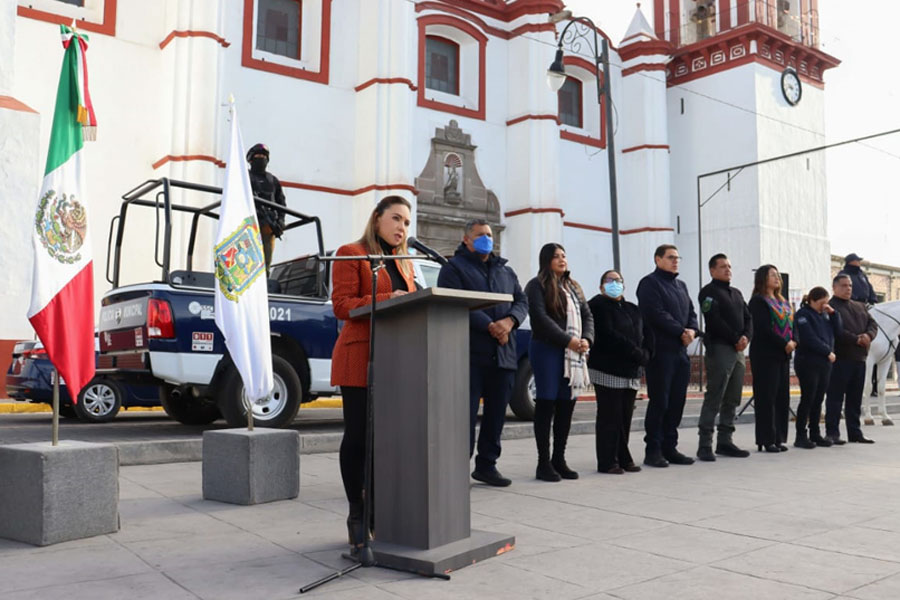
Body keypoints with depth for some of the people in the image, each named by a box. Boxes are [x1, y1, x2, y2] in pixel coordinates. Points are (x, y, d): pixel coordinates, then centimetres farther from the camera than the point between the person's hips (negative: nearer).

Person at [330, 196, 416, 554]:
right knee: (358, 436, -3)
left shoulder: (404, 263, 23)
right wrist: (387, 299, -19)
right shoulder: (351, 254, 2)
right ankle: (357, 515, 6)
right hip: (360, 358, -6)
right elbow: (342, 305, -9)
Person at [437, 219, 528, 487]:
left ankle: (487, 464, 21)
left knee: (496, 412, 10)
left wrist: (510, 321, -8)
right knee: (466, 412, -5)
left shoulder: (506, 271, 22)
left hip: (503, 354, 6)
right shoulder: (454, 267, 2)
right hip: (470, 354, -6)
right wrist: (490, 326, -17)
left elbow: (522, 301, 14)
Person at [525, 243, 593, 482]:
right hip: (547, 350, -6)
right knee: (546, 404, -4)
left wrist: (586, 339, -5)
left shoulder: (573, 287, 19)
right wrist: (568, 340, -17)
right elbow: (541, 318, -14)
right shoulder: (537, 285, -2)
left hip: (573, 353, 6)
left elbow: (587, 315, 14)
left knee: (566, 405, 7)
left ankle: (559, 460, 16)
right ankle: (544, 463, 2)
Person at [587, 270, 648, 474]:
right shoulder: (598, 305, -2)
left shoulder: (633, 309, 21)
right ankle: (607, 462, 1)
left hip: (631, 372, 6)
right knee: (610, 417, -5)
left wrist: (644, 355, -5)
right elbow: (609, 335, -13)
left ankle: (623, 459, 16)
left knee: (625, 417, 7)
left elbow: (645, 336, 16)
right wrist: (636, 353, -13)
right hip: (608, 370, -6)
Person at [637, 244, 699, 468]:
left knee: (676, 401, 9)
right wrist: (681, 332, -13)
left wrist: (692, 330, -3)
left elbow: (691, 312, 18)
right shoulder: (650, 283, -5)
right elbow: (657, 314, -16)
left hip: (680, 351, 8)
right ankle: (653, 450, 2)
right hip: (661, 350, -8)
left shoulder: (681, 285, 22)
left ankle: (669, 447, 17)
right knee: (659, 402, -5)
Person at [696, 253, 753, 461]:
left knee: (732, 399, 8)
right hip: (719, 348, -8)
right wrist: (735, 339, -12)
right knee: (714, 398, -10)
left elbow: (748, 318, 16)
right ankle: (705, 444, -8)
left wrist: (746, 337, -4)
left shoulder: (736, 293, 22)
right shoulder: (709, 292, -3)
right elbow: (715, 321, -14)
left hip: (738, 350, 8)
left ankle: (725, 441, 15)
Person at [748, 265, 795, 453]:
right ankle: (766, 440, -2)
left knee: (782, 397, 8)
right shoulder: (758, 301, -6)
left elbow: (790, 324, 16)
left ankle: (778, 438, 14)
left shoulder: (783, 302, 20)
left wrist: (792, 342, -3)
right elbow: (763, 328, -15)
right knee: (766, 398, -6)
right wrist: (784, 343, -15)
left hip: (783, 355, 8)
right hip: (765, 355, -8)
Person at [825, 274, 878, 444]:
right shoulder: (830, 307, -5)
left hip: (859, 358, 8)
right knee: (835, 397, -3)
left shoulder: (860, 306, 21)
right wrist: (856, 339, -19)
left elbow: (872, 323, 12)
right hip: (840, 358, -7)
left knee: (855, 398, 12)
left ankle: (855, 432, 20)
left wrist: (869, 335, -9)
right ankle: (832, 433, 0)